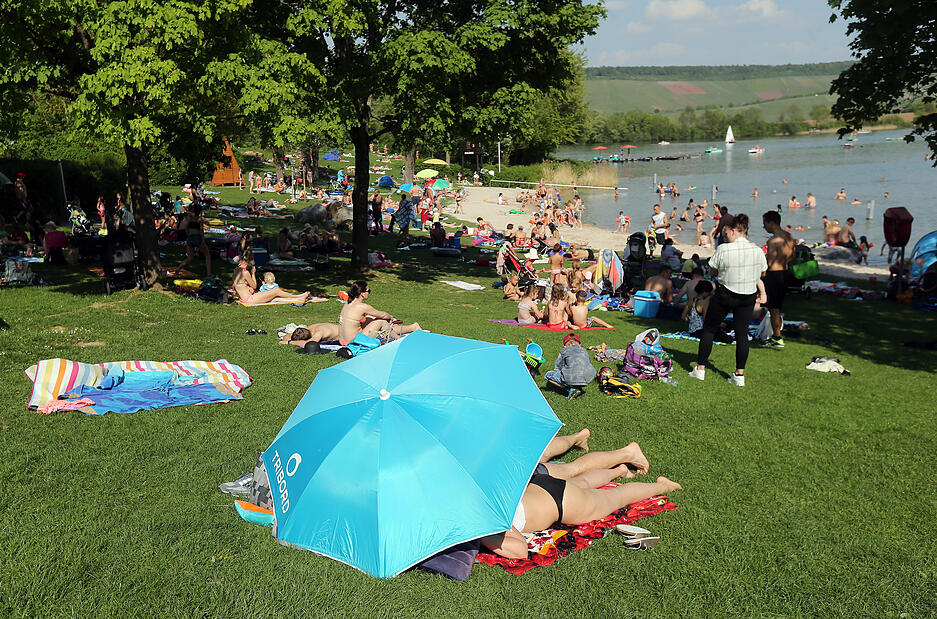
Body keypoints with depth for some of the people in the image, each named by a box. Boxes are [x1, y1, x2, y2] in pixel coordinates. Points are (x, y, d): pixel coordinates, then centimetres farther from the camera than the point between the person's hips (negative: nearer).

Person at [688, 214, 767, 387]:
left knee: (709, 329, 12)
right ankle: (740, 375, 11)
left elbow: (713, 269, -5)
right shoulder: (758, 251, -5)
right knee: (742, 333, 10)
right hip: (748, 298, 3)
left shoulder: (723, 249, -16)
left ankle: (700, 369, 17)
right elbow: (762, 273, 7)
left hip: (725, 295, -3)